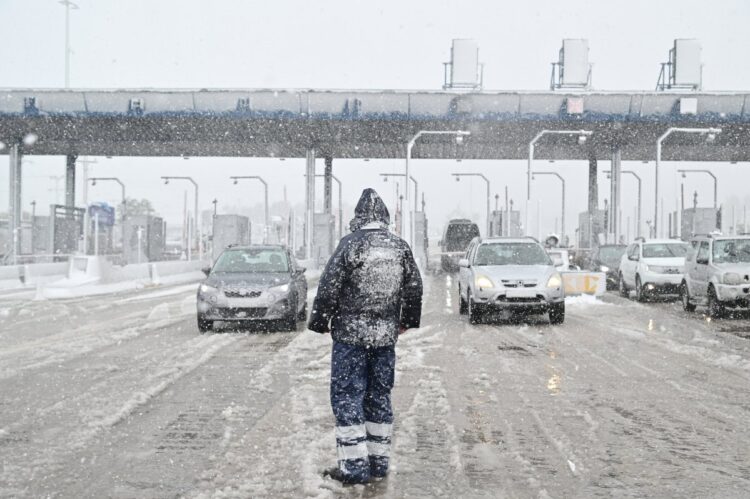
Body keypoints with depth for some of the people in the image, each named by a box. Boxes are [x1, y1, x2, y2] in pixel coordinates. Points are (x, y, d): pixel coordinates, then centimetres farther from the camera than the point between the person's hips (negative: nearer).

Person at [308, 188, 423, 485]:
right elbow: (414, 288, 12)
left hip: (351, 333, -5)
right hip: (386, 335, 5)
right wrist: (407, 321, 25)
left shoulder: (351, 244, -11)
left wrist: (319, 321, 2)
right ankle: (379, 462, 19)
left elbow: (329, 287, -11)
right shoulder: (400, 247, 5)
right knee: (380, 397, 14)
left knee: (347, 397, 1)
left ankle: (355, 466, -2)